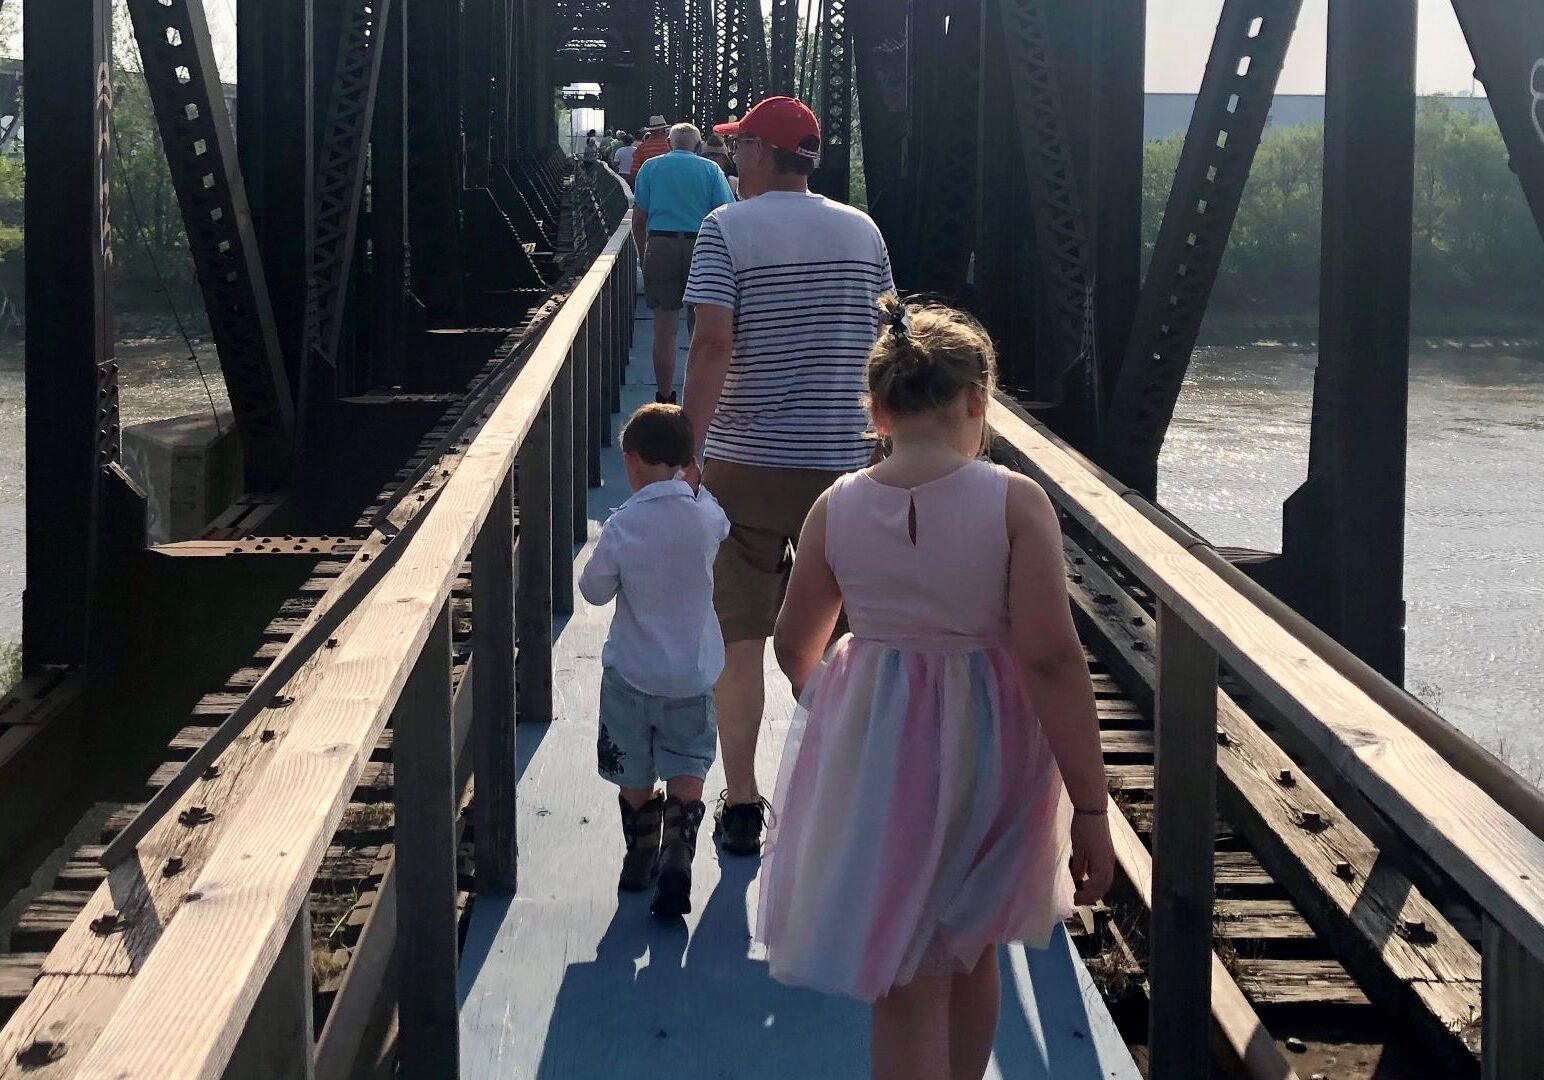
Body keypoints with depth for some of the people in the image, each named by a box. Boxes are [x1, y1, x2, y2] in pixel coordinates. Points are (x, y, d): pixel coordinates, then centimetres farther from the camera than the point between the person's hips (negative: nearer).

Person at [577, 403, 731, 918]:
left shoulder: (623, 525, -17)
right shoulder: (707, 516, -11)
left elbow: (594, 590, -5)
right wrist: (692, 486, 16)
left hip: (630, 673, -1)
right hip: (692, 676, 1)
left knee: (635, 775, 15)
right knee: (686, 770, 7)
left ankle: (639, 858, 29)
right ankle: (677, 859, -10)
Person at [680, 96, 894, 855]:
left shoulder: (727, 229, -6)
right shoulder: (863, 232, 7)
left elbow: (712, 345, -15)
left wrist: (687, 451, -14)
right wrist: (885, 445, 21)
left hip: (745, 461, -3)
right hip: (842, 459, 3)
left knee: (737, 636, 6)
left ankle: (741, 805, 10)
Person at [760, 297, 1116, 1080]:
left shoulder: (838, 508, -7)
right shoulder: (1015, 503, -16)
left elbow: (795, 645, 5)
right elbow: (1051, 659, -19)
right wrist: (1090, 809, -14)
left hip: (874, 756, 1)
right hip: (987, 752, -1)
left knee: (909, 988, 9)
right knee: (972, 954, 25)